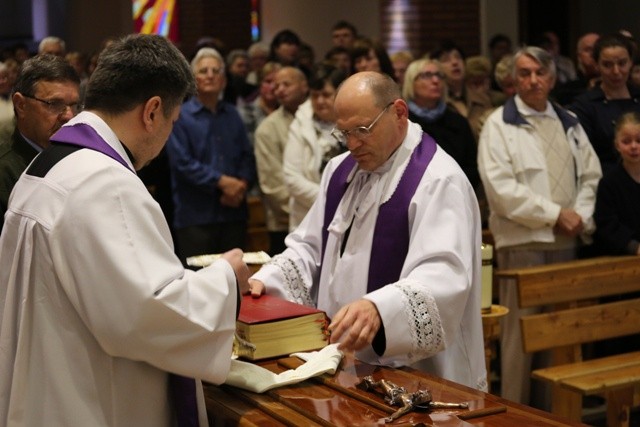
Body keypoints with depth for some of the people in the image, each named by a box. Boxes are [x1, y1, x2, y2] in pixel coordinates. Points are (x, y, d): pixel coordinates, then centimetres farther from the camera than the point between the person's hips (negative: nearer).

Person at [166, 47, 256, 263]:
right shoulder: (181, 116, -1)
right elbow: (182, 162, -10)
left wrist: (242, 184, -7)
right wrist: (222, 181, -14)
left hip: (234, 212, 5)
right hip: (195, 215, -5)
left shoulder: (232, 115, 16)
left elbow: (248, 156, 12)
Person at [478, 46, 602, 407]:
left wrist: (580, 216, -7)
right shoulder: (499, 124, -3)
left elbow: (590, 175, 12)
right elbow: (500, 187, -14)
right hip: (522, 241, -5)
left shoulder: (569, 123, 14)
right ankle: (516, 408, 8)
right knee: (522, 329, -2)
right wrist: (555, 214, -14)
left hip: (566, 240, 5)